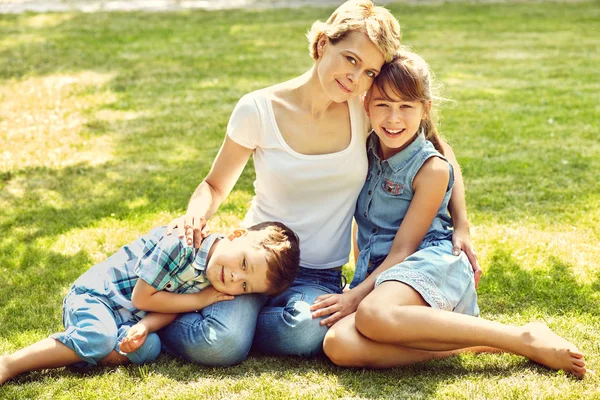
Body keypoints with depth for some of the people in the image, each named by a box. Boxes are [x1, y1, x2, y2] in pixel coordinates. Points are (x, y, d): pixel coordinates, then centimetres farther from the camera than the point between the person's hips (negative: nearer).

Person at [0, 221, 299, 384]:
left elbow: (170, 310, -6)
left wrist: (145, 326, -28)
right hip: (96, 294, -7)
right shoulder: (182, 243, -30)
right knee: (100, 339, -34)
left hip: (126, 316, 7)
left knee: (147, 349, -21)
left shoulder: (212, 284, -6)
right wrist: (199, 300, -20)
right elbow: (142, 297, -23)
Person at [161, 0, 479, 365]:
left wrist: (461, 225, 1)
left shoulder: (367, 109, -5)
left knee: (301, 334, -34)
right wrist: (196, 216, -17)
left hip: (320, 275, 1)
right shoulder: (259, 109, -8)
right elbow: (216, 185, 5)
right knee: (217, 347, -29)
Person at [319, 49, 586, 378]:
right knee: (338, 345, -31)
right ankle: (470, 343, -22)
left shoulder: (431, 168, -6)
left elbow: (403, 248, -8)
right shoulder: (365, 150, 11)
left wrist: (354, 296, -16)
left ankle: (524, 338, -27)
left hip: (429, 263, -5)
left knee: (374, 315, -43)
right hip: (375, 273, 5)